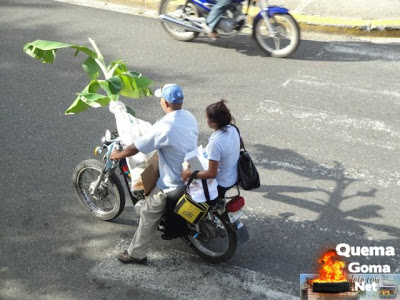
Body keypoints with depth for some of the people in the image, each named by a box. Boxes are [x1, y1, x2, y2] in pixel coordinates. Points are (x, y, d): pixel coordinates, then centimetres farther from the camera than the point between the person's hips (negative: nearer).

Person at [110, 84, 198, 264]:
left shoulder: (163, 127, -27)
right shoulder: (190, 117, -3)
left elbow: (136, 148, -20)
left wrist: (118, 155, -1)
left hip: (173, 183, -7)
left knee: (149, 215, 7)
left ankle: (136, 254, 17)